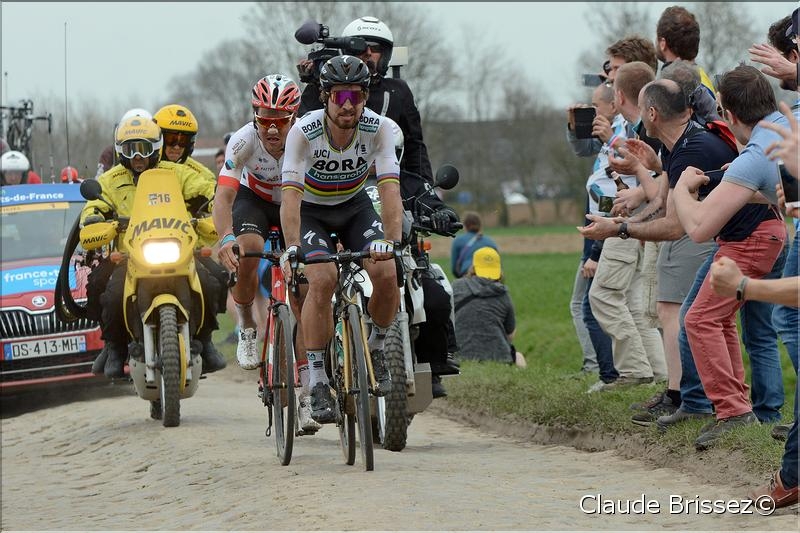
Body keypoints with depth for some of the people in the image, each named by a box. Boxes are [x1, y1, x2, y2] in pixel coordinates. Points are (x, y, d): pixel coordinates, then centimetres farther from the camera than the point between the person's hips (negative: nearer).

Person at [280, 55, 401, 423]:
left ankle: (375, 348, 7)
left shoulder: (378, 129, -24)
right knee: (322, 280, -27)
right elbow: (290, 193, -36)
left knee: (386, 273, -22)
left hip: (355, 206, 2)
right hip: (311, 210, -2)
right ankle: (317, 382, -18)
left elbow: (390, 189, -31)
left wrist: (391, 240, -46)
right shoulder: (304, 131, -29)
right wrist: (291, 248, -50)